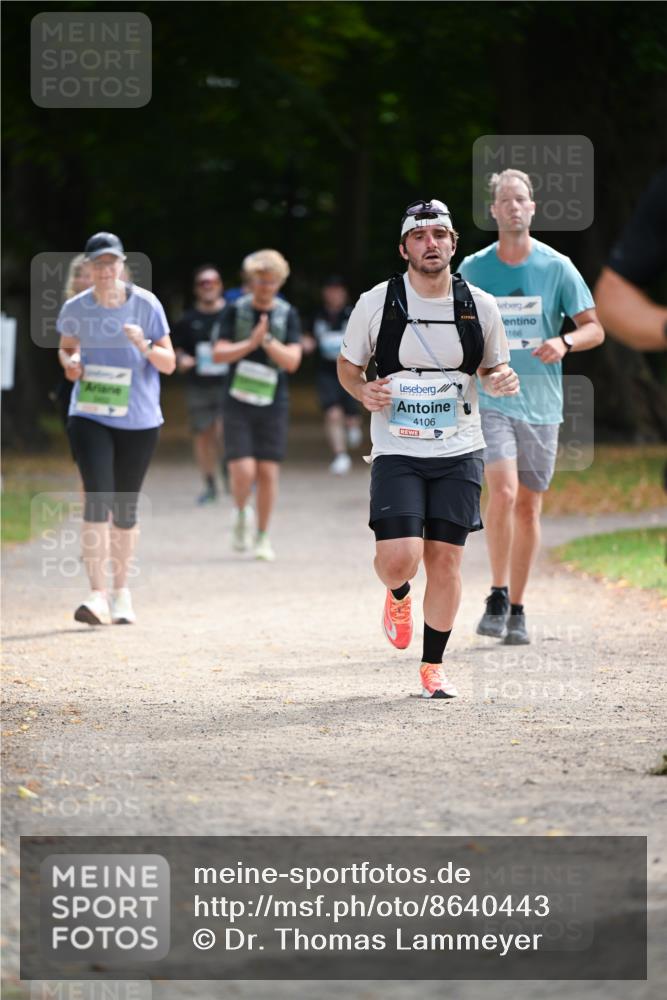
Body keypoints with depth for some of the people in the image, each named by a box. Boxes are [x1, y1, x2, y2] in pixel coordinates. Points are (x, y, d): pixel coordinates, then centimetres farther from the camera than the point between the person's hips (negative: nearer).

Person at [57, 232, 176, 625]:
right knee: (98, 500, -16)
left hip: (139, 420, 0)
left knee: (125, 509, 8)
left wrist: (145, 346, -23)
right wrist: (70, 363, -7)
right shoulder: (76, 309, -2)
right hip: (90, 417, 0)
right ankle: (98, 596, -19)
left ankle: (122, 591, 26)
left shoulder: (146, 305, -6)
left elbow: (169, 364, -3)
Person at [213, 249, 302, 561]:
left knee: (268, 471, 0)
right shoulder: (235, 310, 1)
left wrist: (268, 341, -21)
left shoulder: (288, 315, 3)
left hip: (273, 404, 1)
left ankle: (263, 537, 14)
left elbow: (292, 360, -6)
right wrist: (250, 343, -19)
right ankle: (242, 513, 18)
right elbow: (219, 353, -5)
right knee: (242, 470, -13)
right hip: (238, 403, -1)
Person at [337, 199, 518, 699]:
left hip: (459, 451, 2)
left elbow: (494, 366, 16)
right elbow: (348, 366, 9)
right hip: (397, 451, -2)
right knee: (399, 558, -14)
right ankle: (398, 595, 25)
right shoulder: (377, 302, -4)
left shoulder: (481, 306, 1)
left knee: (446, 558, 0)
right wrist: (364, 391, -12)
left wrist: (503, 377, -7)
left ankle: (433, 666, 16)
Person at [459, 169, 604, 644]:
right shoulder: (473, 268, 2)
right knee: (503, 491, -20)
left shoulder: (557, 267, 0)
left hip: (541, 402, 1)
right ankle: (498, 598, -10)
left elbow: (595, 329, 0)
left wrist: (565, 342, -18)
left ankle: (517, 610, 16)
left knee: (529, 505, 6)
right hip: (491, 397, -1)